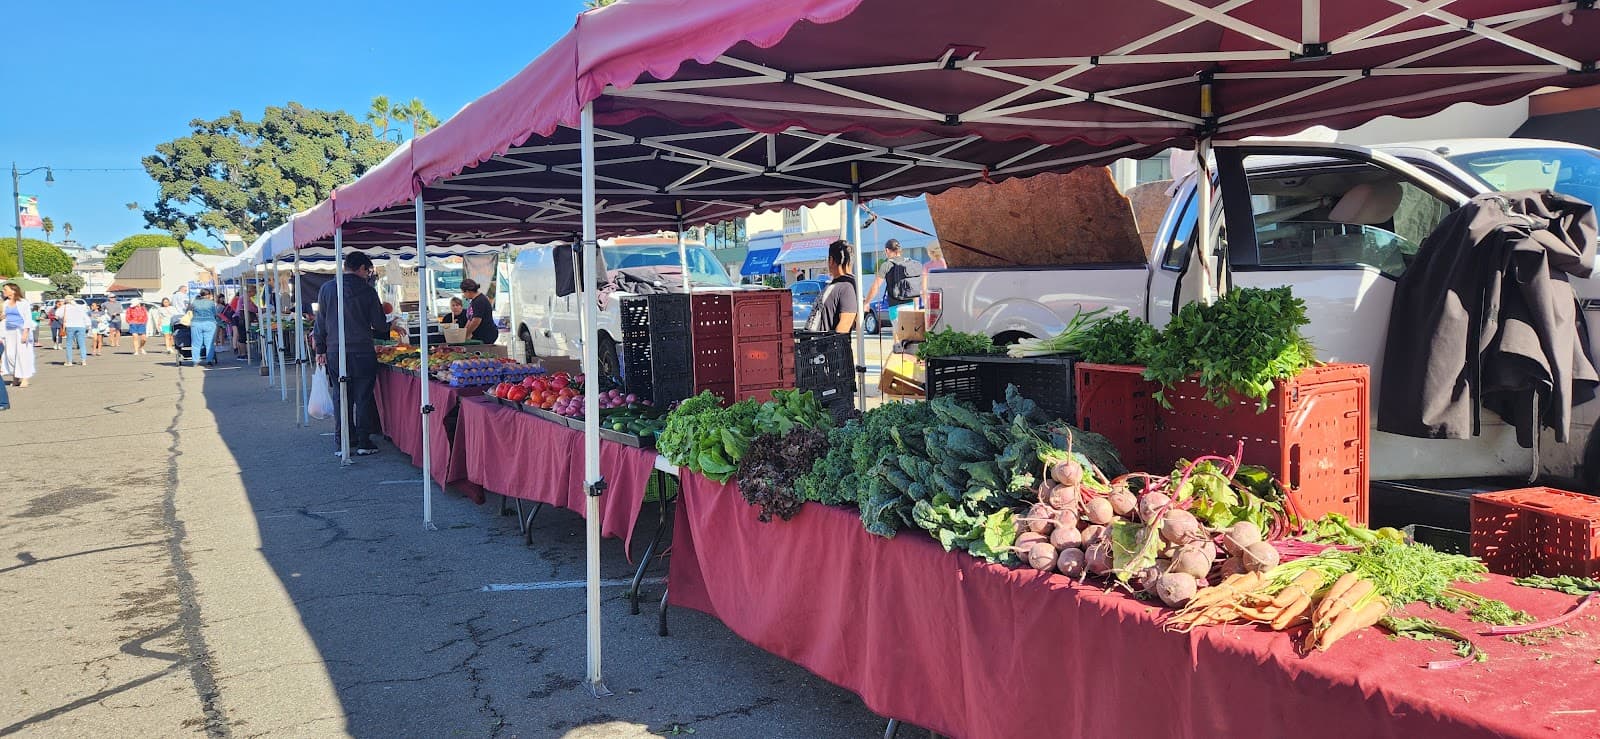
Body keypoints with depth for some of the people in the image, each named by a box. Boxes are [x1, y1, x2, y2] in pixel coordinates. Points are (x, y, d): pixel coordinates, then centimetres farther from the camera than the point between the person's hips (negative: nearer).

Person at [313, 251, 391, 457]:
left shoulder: (327, 289, 4)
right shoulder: (367, 291, -4)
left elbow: (320, 322, 8)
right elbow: (379, 325, -1)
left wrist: (320, 350, 15)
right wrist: (390, 327, 22)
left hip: (335, 353, 3)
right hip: (362, 352, -3)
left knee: (341, 398, 9)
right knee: (363, 398, 3)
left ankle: (342, 443, 10)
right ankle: (364, 442, 4)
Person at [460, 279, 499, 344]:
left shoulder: (480, 301, -16)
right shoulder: (473, 301, 17)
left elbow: (476, 320, -21)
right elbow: (470, 319, 22)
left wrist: (467, 334, -11)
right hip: (478, 335, 10)